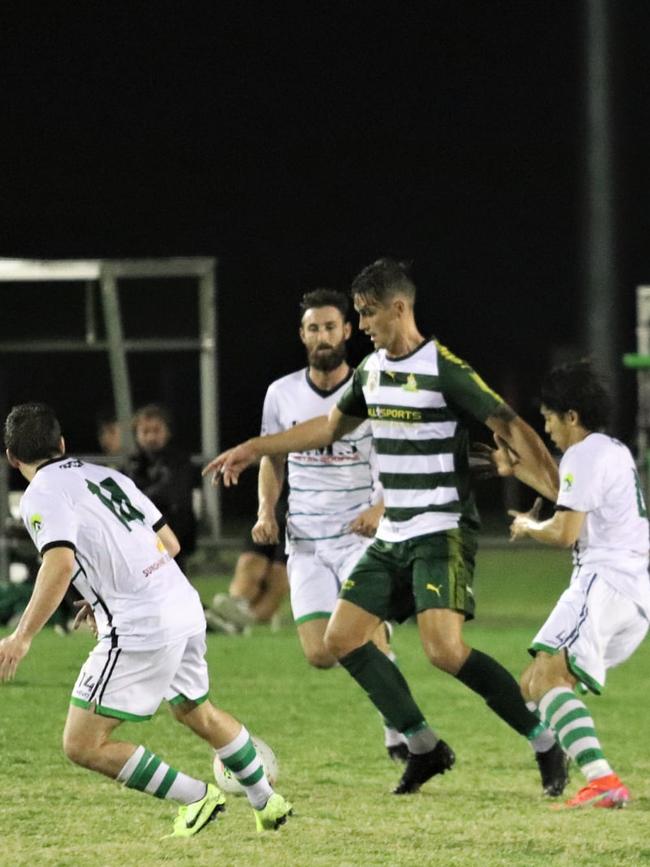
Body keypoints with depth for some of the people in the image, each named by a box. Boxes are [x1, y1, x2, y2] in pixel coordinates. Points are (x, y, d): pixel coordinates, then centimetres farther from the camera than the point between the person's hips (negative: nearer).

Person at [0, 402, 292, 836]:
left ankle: (198, 797, 3)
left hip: (140, 630, -8)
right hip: (186, 607, 8)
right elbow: (170, 543, 20)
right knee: (198, 713, 32)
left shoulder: (42, 495, -7)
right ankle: (268, 801, 44)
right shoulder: (107, 475, 16)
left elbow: (60, 563, -25)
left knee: (83, 745, -1)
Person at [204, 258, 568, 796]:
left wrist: (563, 496, -25)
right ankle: (425, 747, 14)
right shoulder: (371, 369, 10)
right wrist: (254, 449, 30)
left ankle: (546, 745, -10)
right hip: (392, 538, 9)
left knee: (445, 649, -22)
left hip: (443, 534, -9)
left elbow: (510, 427, -16)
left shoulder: (444, 368, -14)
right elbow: (332, 426, 28)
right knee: (342, 639, 4)